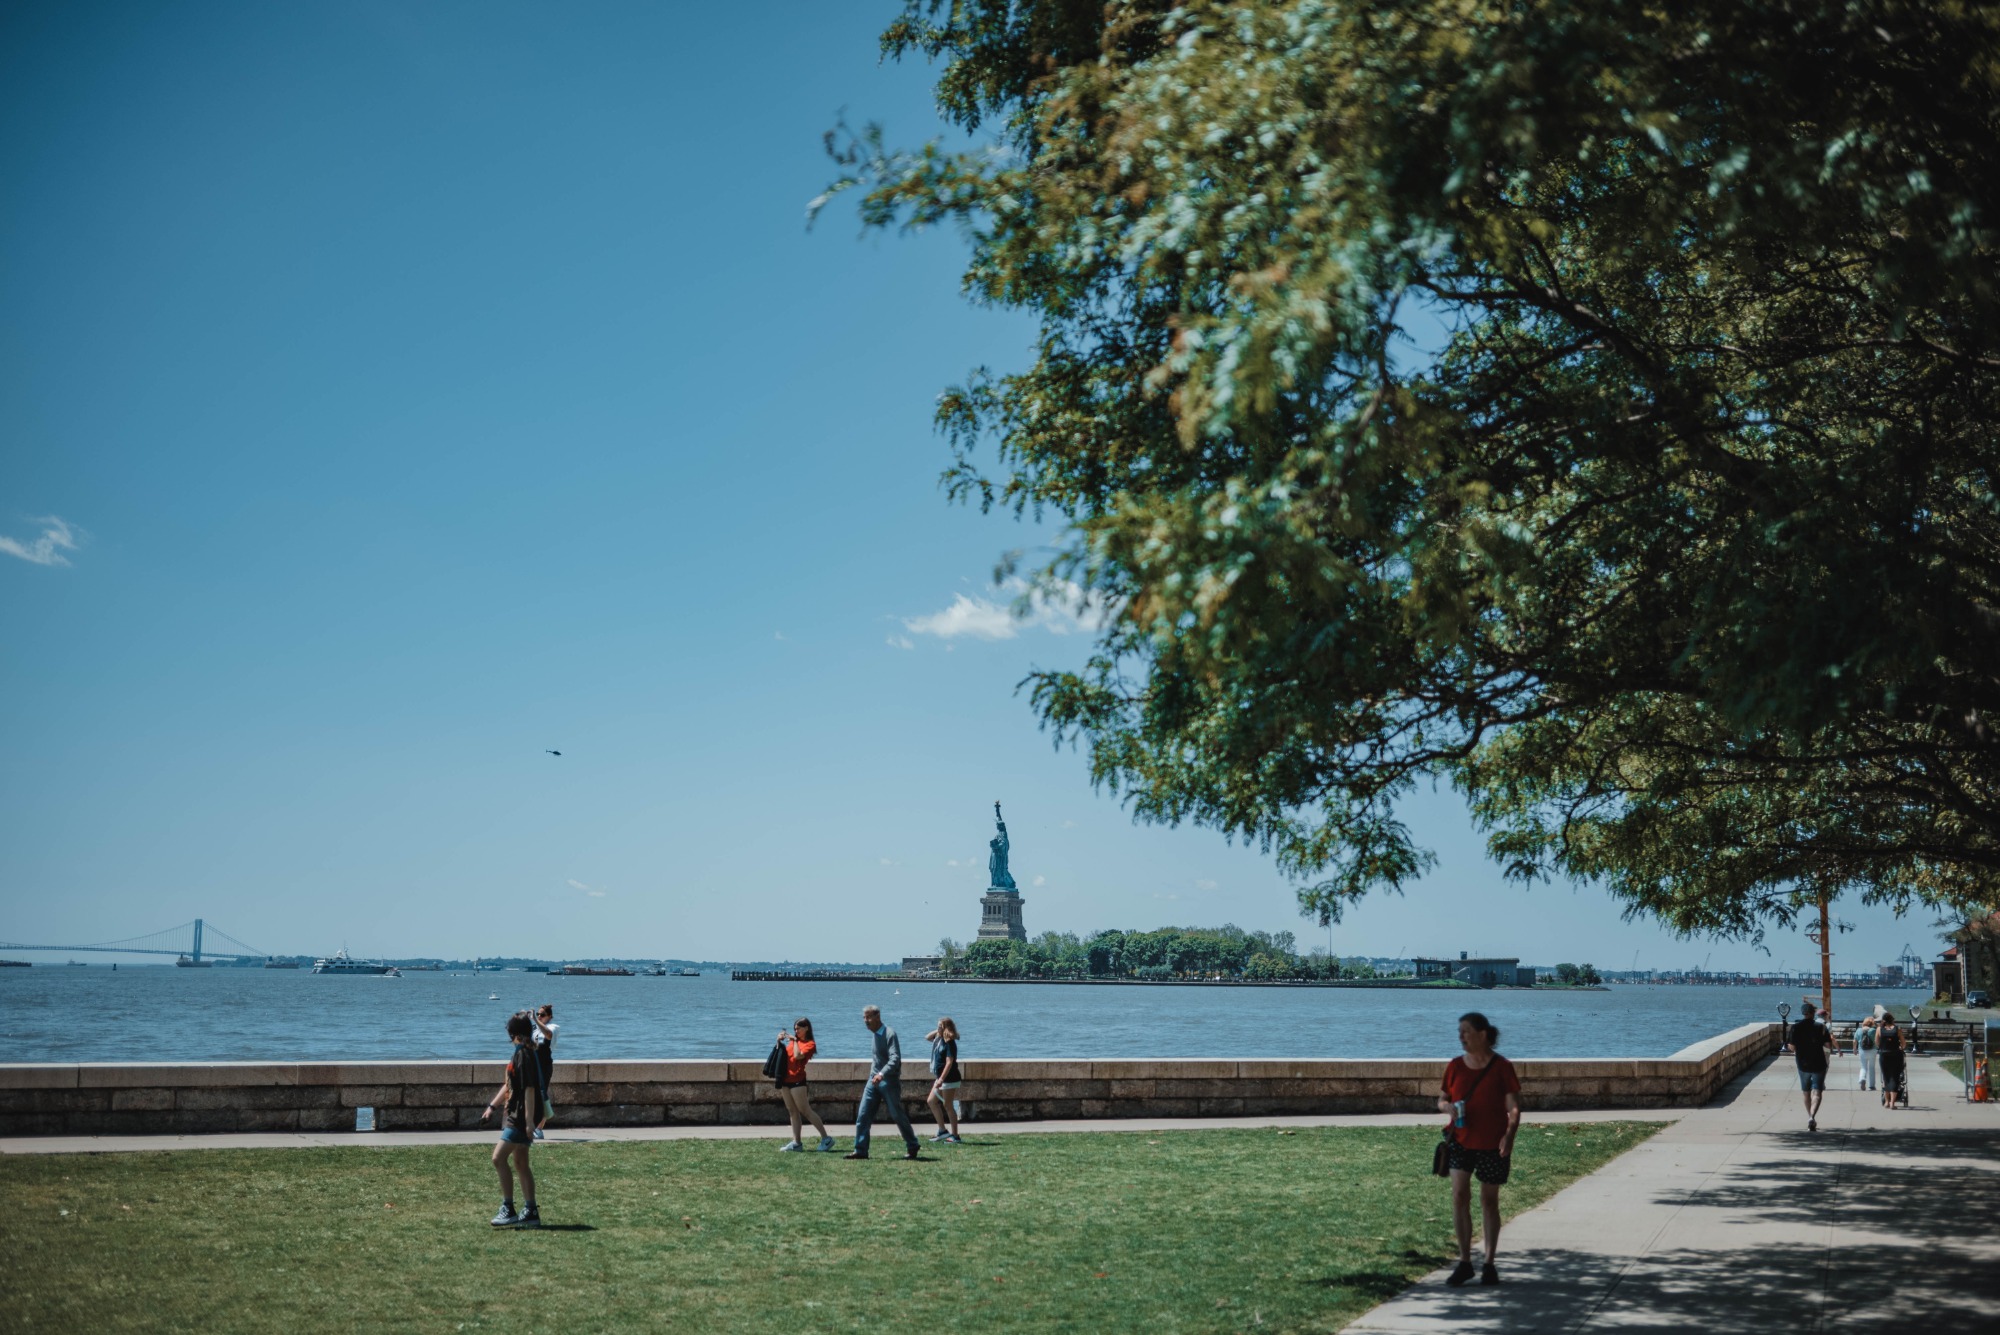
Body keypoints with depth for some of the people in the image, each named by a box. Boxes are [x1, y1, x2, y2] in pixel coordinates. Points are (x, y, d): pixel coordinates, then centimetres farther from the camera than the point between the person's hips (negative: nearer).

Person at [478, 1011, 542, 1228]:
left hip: (520, 1118, -10)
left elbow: (529, 1090, -21)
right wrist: (492, 1106, 30)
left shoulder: (524, 1054, -17)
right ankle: (531, 1212, 16)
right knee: (520, 1163, 12)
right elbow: (509, 1085, 25)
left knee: (499, 1158, -13)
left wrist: (529, 1122, -23)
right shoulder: (520, 1053, 14)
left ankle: (508, 1209, -9)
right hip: (514, 1116, 10)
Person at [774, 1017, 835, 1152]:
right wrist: (779, 1040, 7)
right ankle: (796, 1142, 11)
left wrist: (795, 1041, -12)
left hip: (797, 1080, -8)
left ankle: (826, 1139, -2)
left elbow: (798, 1055, -22)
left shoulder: (810, 1044, -7)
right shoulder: (793, 1040, 13)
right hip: (786, 1079, 8)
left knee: (805, 1110, -6)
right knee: (793, 1111, 8)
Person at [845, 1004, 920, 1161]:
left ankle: (912, 1148, 15)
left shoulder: (889, 1034, -14)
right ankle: (860, 1150, 0)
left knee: (898, 1115, 1)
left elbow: (895, 1059, -25)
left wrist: (882, 1074, -39)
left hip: (889, 1081, -8)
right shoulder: (875, 1034, 12)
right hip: (874, 1080, 8)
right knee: (862, 1115, -1)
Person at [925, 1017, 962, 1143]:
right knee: (931, 1101, 12)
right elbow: (927, 1037, 26)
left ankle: (955, 1135, 3)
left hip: (949, 1079, -10)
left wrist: (941, 1079, -29)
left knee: (948, 1106, -4)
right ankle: (942, 1130, 17)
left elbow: (949, 1062, -24)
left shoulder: (949, 1043, -18)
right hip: (941, 1077, 10)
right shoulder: (939, 1039, 9)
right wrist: (938, 1031, 9)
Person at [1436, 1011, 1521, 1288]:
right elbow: (1441, 1100, 11)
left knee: (1489, 1201, 7)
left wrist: (1509, 1135, -24)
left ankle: (1489, 1263, 20)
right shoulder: (1455, 1066, 4)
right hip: (1461, 1140, 3)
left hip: (1492, 1144, -3)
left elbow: (1514, 1107, -8)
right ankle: (1464, 1262, -1)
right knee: (1459, 1195, -9)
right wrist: (1448, 1107, -13)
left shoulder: (1502, 1067, -7)